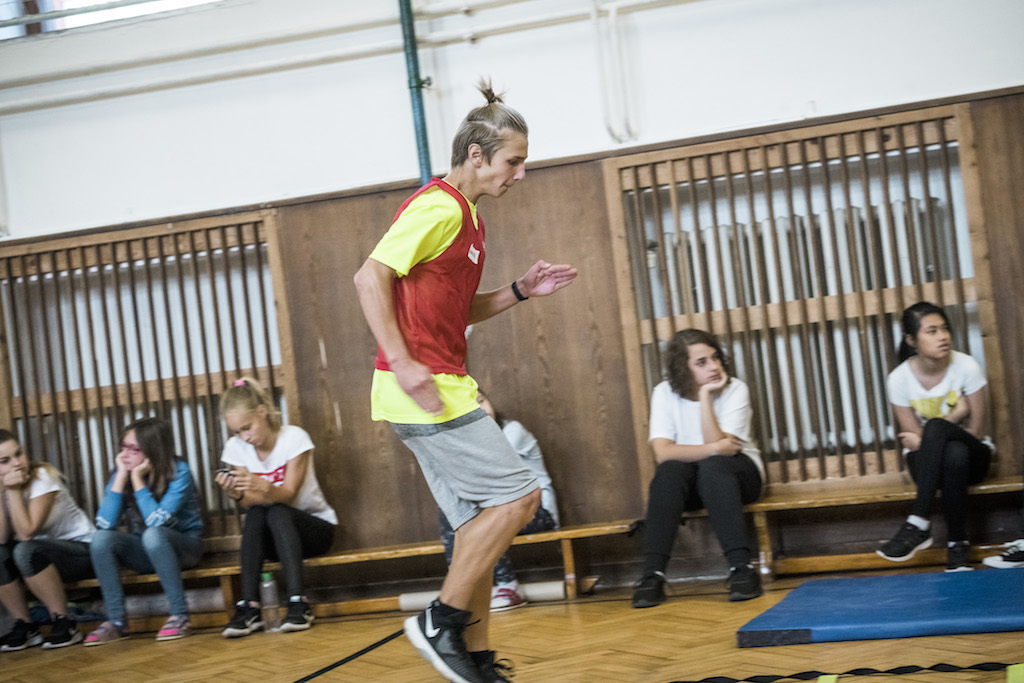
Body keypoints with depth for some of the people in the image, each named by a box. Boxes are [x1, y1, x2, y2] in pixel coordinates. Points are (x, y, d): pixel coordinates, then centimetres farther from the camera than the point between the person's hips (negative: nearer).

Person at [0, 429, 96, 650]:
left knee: (26, 551, -33)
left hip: (82, 548, -6)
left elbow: (27, 533, -27)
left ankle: (63, 624, -21)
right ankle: (25, 627, -8)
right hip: (41, 557, 6)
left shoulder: (42, 476, -17)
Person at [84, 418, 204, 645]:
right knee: (102, 539, -23)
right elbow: (105, 524, -16)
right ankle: (116, 621, -19)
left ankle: (180, 616, -29)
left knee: (153, 535, -37)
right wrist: (121, 477, -19)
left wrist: (137, 478, -24)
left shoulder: (179, 472, -17)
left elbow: (157, 522, -28)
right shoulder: (122, 472, -5)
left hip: (183, 545, -4)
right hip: (144, 553, 4)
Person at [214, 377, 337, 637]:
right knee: (255, 514, -30)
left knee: (278, 513, -34)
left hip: (315, 526, -3)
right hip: (271, 539, 3)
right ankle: (250, 608, -36)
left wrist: (263, 487, -43)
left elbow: (287, 494, -22)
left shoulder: (294, 438, -14)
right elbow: (251, 502, -11)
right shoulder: (235, 448, -4)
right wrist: (239, 494, -35)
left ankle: (298, 603, -40)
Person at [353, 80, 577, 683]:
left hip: (445, 390, 10)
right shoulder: (439, 206, -12)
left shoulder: (467, 217, 18)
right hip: (423, 390, -10)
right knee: (517, 496, -9)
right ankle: (442, 622, -2)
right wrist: (402, 363, -25)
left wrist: (519, 292, 11)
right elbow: (371, 277, -19)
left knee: (483, 520, 9)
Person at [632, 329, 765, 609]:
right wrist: (715, 448, -25)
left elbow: (723, 450, -23)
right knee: (670, 471, -32)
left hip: (737, 473, -1)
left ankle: (742, 568, -39)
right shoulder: (665, 393, -7)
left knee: (711, 467, -34)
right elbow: (663, 453, -20)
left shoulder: (735, 389, -11)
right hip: (687, 482, 1)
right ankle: (653, 574, -35)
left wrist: (705, 396, -24)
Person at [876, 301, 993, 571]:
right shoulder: (899, 379, -11)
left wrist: (924, 441, -15)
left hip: (972, 456, 0)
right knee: (954, 456, -39)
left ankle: (918, 524, -39)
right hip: (927, 462, 1)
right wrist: (956, 414, -19)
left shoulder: (967, 367, -13)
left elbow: (975, 432, -9)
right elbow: (914, 440, -7)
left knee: (935, 427, -37)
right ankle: (957, 545, -32)